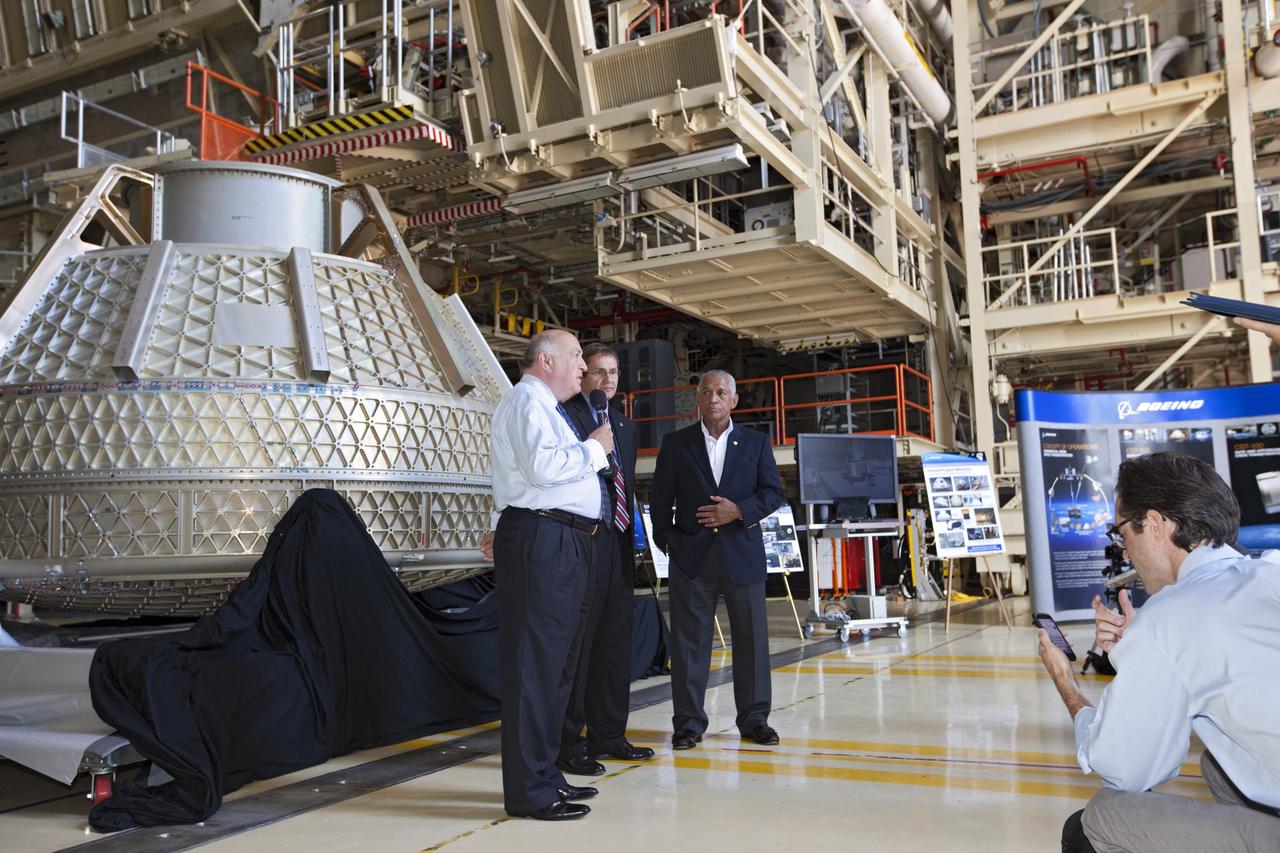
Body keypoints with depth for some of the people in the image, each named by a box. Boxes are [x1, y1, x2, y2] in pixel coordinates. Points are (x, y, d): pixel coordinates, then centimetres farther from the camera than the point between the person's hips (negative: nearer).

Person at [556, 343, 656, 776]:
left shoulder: (625, 424, 19)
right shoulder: (564, 416, -6)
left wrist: (633, 536, 16)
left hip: (618, 545, 8)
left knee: (615, 643, 13)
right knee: (576, 643, -3)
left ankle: (608, 735, 24)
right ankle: (568, 743, 6)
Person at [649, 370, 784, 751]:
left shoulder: (755, 442, 8)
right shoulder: (675, 443, 6)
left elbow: (773, 492, 4)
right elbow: (660, 497, 8)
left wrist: (739, 511, -11)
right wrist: (665, 540, 3)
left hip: (743, 553, 1)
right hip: (691, 556, 0)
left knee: (751, 637, 5)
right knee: (689, 640, 2)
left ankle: (754, 719, 17)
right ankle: (688, 722, 11)